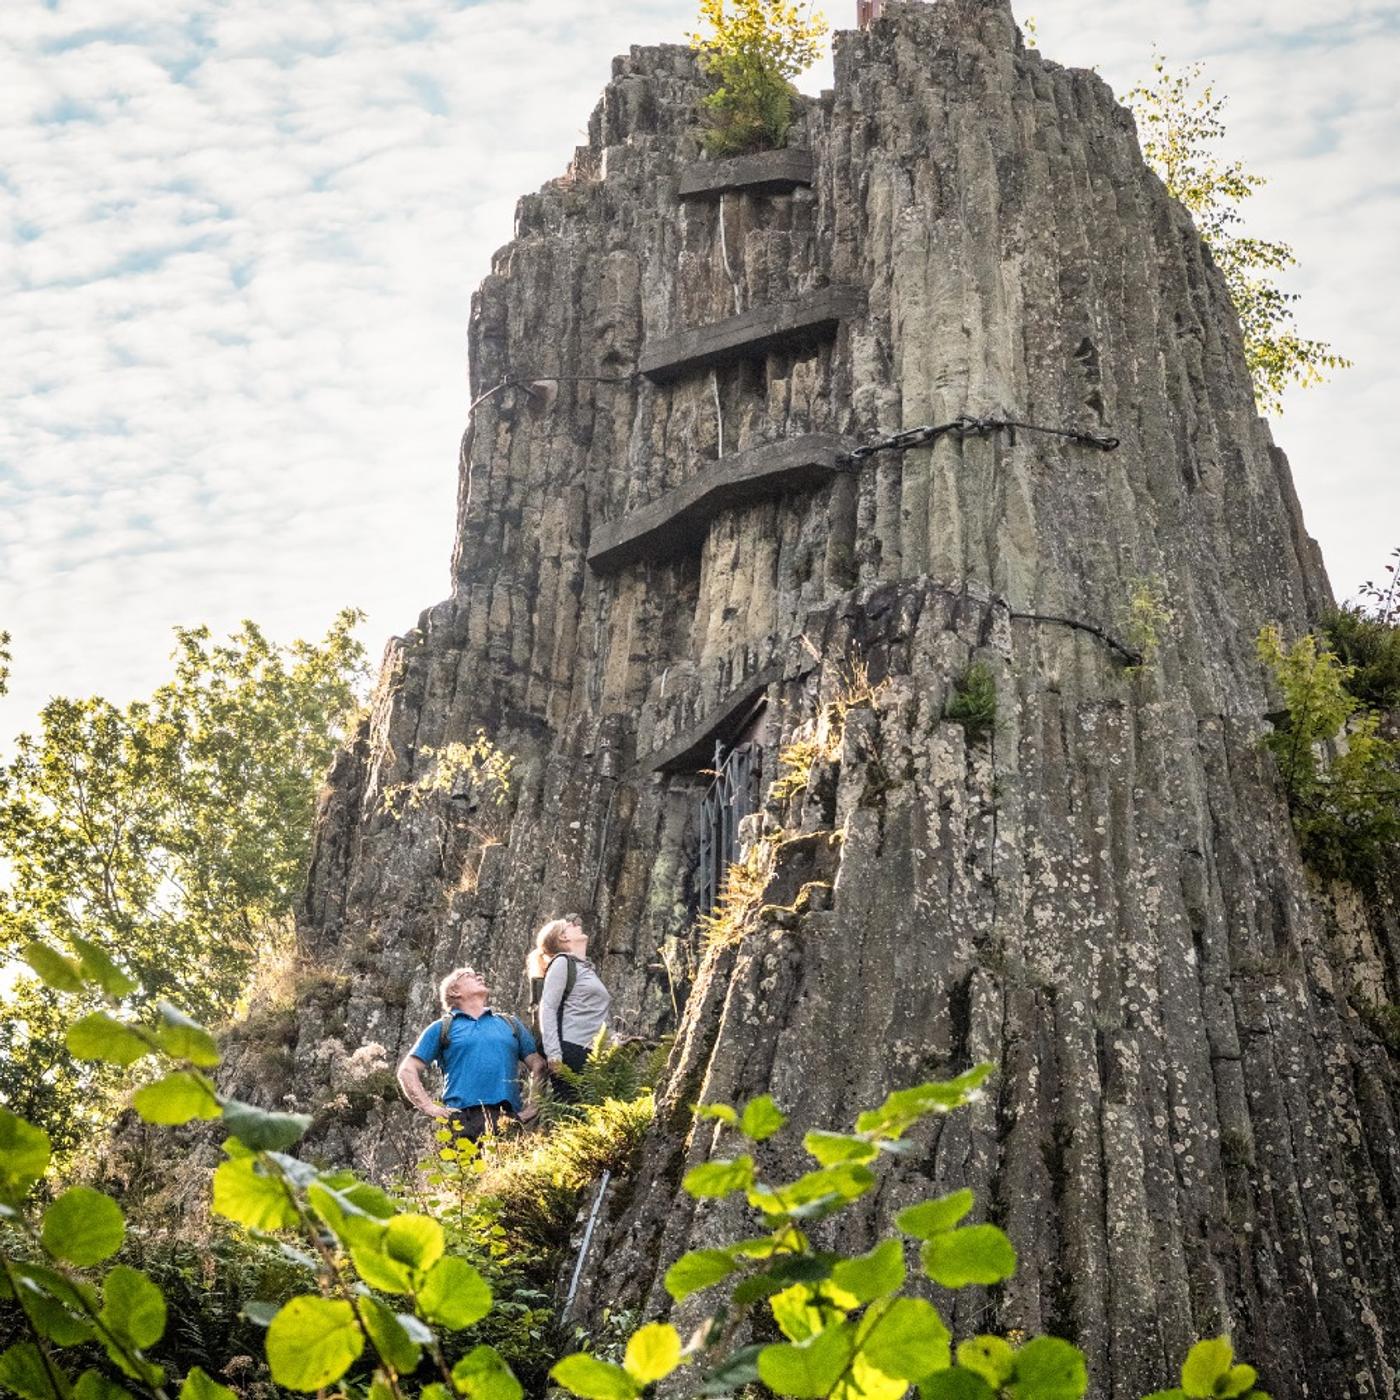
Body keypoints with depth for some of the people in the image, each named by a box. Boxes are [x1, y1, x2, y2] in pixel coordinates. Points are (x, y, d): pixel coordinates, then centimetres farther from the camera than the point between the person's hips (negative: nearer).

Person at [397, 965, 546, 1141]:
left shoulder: (510, 1024, 25)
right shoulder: (442, 1028, 18)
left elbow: (539, 1066, 20)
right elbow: (408, 1071, 12)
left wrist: (534, 1107, 5)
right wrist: (430, 1108, -2)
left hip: (508, 1119, 2)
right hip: (462, 1119, -2)